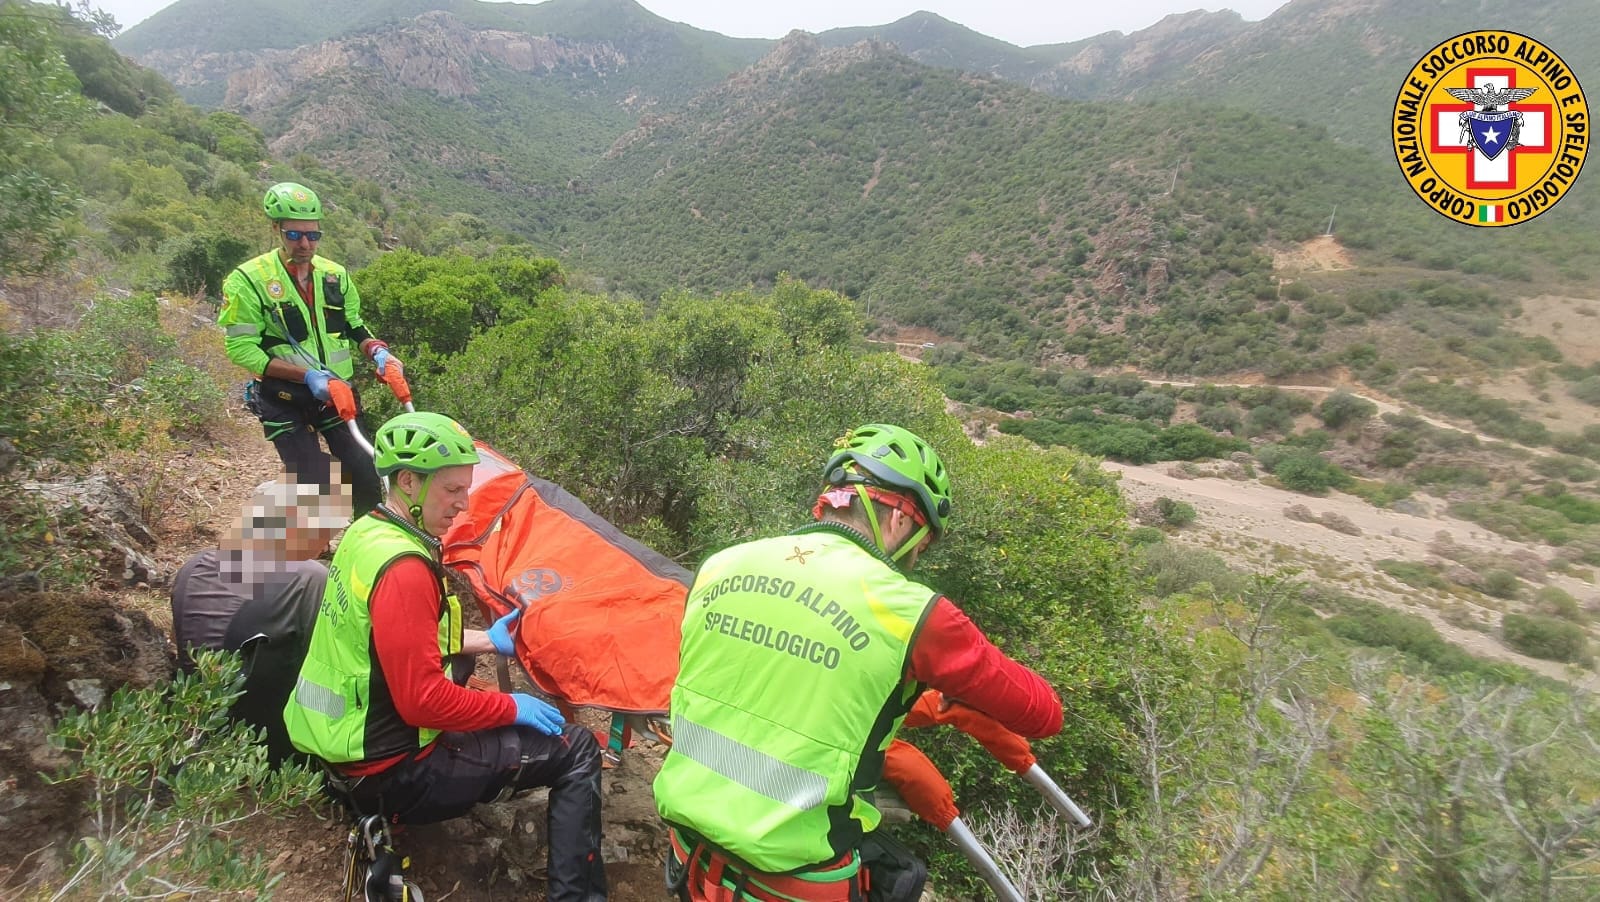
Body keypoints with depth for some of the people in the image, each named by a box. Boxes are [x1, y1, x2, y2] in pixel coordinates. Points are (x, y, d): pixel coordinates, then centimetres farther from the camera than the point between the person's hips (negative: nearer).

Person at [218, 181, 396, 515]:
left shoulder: (335, 275, 6)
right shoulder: (249, 280, -9)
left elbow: (354, 327, 17)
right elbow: (240, 348, -13)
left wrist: (376, 351, -6)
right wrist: (307, 375, -24)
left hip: (338, 397, 4)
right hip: (285, 402, -4)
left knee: (369, 480, -4)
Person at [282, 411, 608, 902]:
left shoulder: (366, 531, 2)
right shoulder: (403, 569, -27)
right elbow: (423, 701, -27)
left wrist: (485, 640, 11)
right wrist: (511, 708, -14)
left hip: (345, 739, 10)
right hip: (391, 771, -9)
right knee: (577, 750, -6)